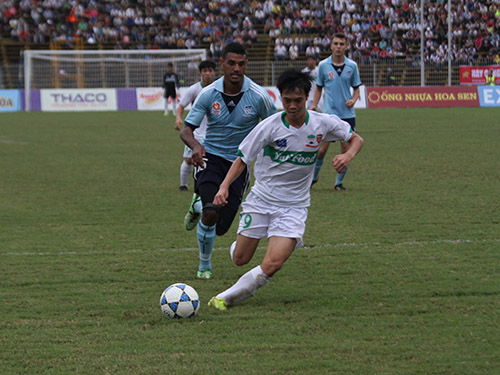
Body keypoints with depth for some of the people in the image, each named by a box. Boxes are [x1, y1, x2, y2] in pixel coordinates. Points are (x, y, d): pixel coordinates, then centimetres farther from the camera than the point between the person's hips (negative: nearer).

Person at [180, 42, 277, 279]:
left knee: (220, 228, -1)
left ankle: (198, 206, 36)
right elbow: (186, 130, -9)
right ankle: (204, 265, 5)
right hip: (210, 158, -1)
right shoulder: (208, 94, -9)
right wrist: (195, 146, -32)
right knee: (211, 215, -25)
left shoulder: (259, 96, -11)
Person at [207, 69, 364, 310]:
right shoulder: (270, 126, -12)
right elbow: (243, 158, -5)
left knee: (272, 265, -19)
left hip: (294, 206, 0)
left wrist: (348, 155, -17)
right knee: (240, 259, 5)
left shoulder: (322, 123, -8)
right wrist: (224, 186, -20)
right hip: (261, 199, 0)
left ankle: (228, 298, -2)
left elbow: (356, 139, 6)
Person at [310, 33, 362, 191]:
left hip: (347, 113, 1)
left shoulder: (352, 66, 3)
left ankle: (339, 182, 13)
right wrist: (314, 105, 1)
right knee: (322, 148, -5)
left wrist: (353, 100, -8)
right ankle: (314, 176, 18)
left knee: (346, 148, 0)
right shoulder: (323, 65, 1)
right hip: (329, 113, -1)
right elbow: (319, 87, 12)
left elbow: (356, 88, 11)